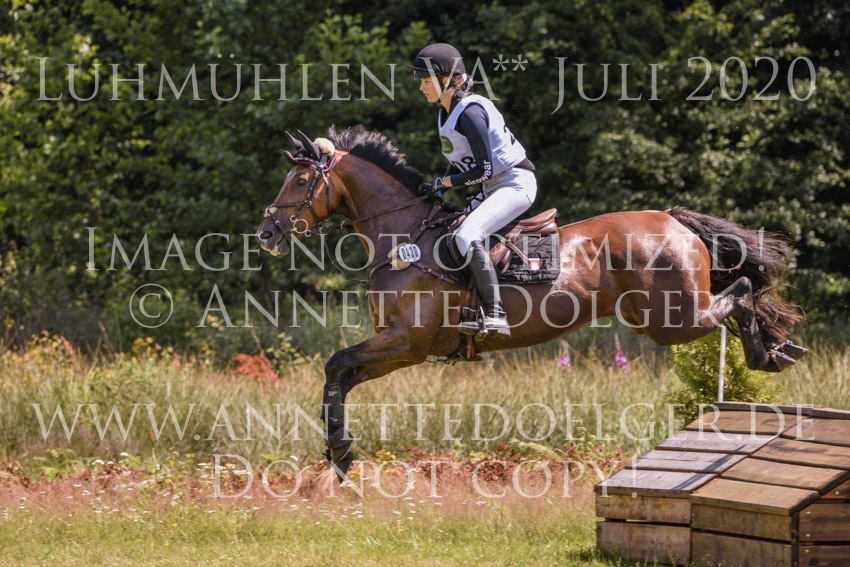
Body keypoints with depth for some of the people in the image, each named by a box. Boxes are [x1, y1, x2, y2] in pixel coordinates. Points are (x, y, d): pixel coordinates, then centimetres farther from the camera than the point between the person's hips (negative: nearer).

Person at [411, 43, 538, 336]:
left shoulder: (469, 112, -20)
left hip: (515, 183, -11)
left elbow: (484, 170, -21)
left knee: (467, 236, -29)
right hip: (493, 188, 11)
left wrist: (444, 182, -14)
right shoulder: (446, 114, 11)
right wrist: (436, 189, 0)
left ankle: (495, 315, -35)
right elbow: (460, 164, 17)